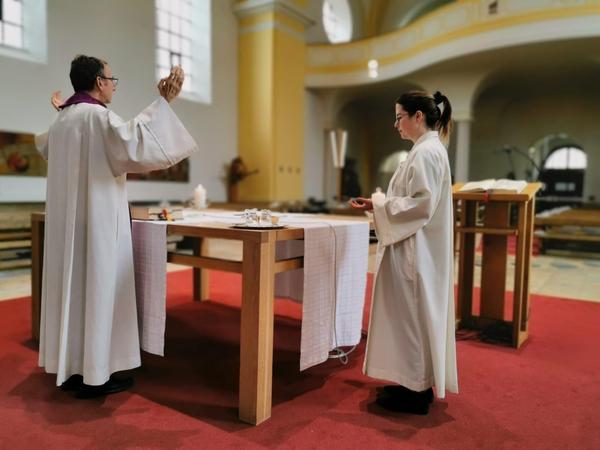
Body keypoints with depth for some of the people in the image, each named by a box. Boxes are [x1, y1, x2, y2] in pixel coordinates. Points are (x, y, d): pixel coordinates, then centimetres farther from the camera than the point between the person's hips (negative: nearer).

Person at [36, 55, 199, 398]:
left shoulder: (62, 120, 15)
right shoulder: (96, 115, -13)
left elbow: (45, 146, 37)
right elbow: (131, 139, -32)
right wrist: (163, 103, -30)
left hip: (66, 222, 9)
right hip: (97, 220, -9)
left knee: (70, 287, 12)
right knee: (97, 289, -3)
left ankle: (69, 368, 21)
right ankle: (94, 376, 4)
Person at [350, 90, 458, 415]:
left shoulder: (426, 152, -15)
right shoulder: (428, 149, 16)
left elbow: (421, 205, -22)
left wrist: (378, 204, -15)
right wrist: (378, 203, 8)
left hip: (417, 250, -10)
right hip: (415, 247, 10)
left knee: (411, 315, -1)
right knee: (413, 315, 15)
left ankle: (416, 392, 12)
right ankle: (416, 384, 28)